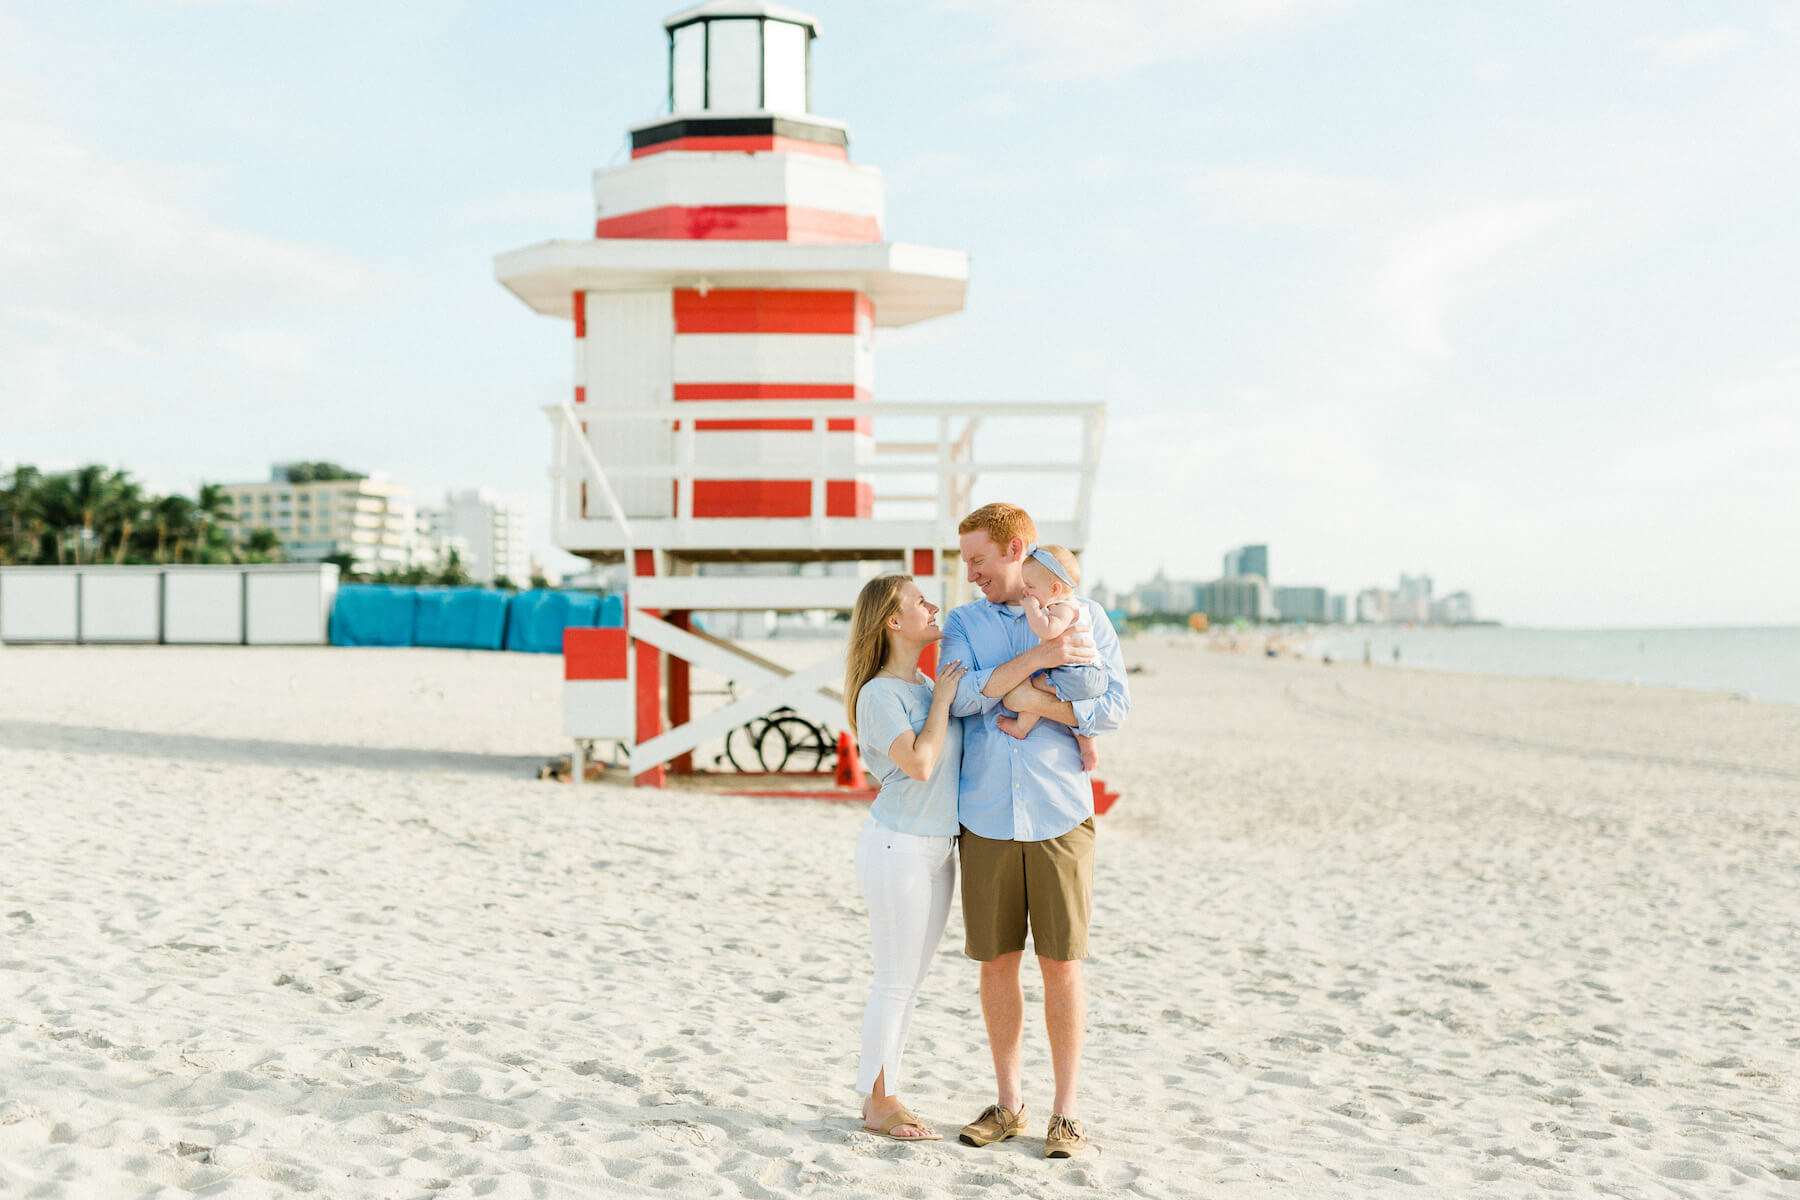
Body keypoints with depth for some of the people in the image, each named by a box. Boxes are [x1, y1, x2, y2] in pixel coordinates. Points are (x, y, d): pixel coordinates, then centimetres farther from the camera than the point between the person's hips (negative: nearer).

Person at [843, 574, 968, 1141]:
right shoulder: (879, 694, -14)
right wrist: (943, 698, -13)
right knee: (895, 983, -1)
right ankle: (878, 1104, 11)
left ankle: (883, 1097, 23)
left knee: (909, 983, 13)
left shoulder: (928, 684, 11)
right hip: (897, 845, -8)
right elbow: (919, 763, -23)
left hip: (938, 848, 8)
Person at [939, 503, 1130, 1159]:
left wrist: (1036, 701, -13)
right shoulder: (964, 622, 10)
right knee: (996, 961, 7)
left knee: (1062, 963, 0)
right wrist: (1039, 656, -16)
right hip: (985, 819, 2)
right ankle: (1008, 1102, 22)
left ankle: (1066, 1111, 12)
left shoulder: (1083, 615, 5)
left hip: (1059, 815, -2)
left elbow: (1113, 707, -4)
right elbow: (960, 695, -9)